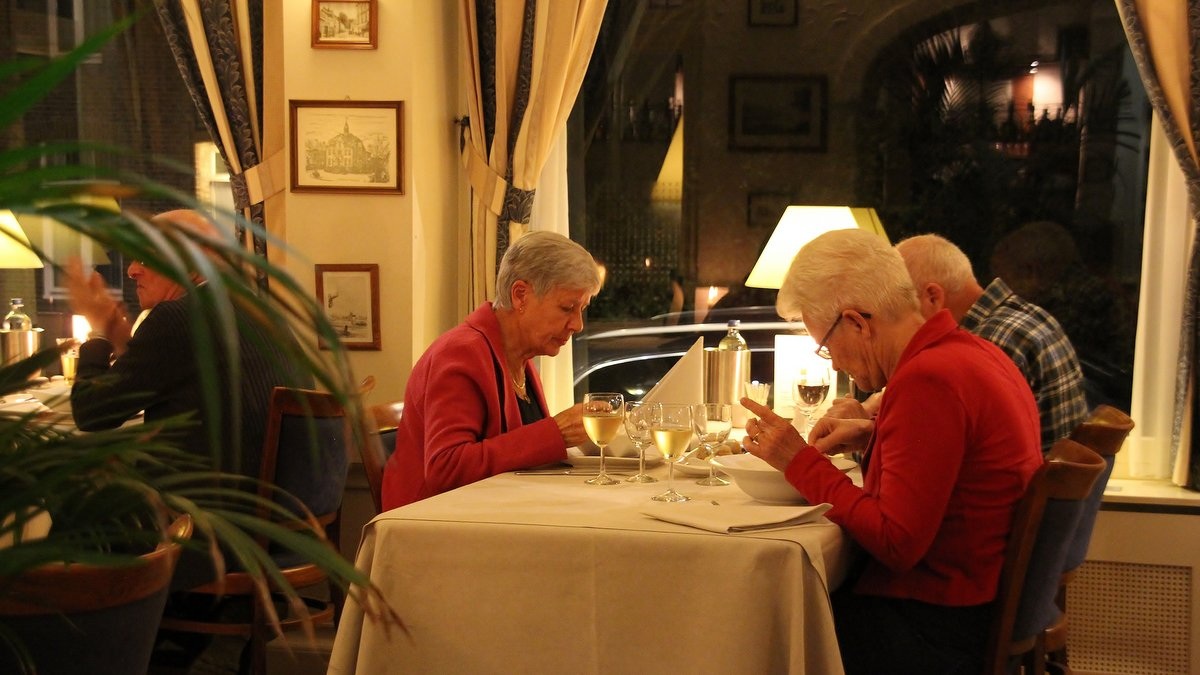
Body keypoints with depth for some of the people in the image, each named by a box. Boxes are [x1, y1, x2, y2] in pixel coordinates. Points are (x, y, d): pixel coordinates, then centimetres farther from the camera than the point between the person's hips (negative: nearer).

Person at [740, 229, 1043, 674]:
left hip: (940, 631, -9)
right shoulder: (971, 351, 8)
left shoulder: (927, 381, -22)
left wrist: (801, 462, -15)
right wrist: (877, 433, 13)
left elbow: (897, 544, -23)